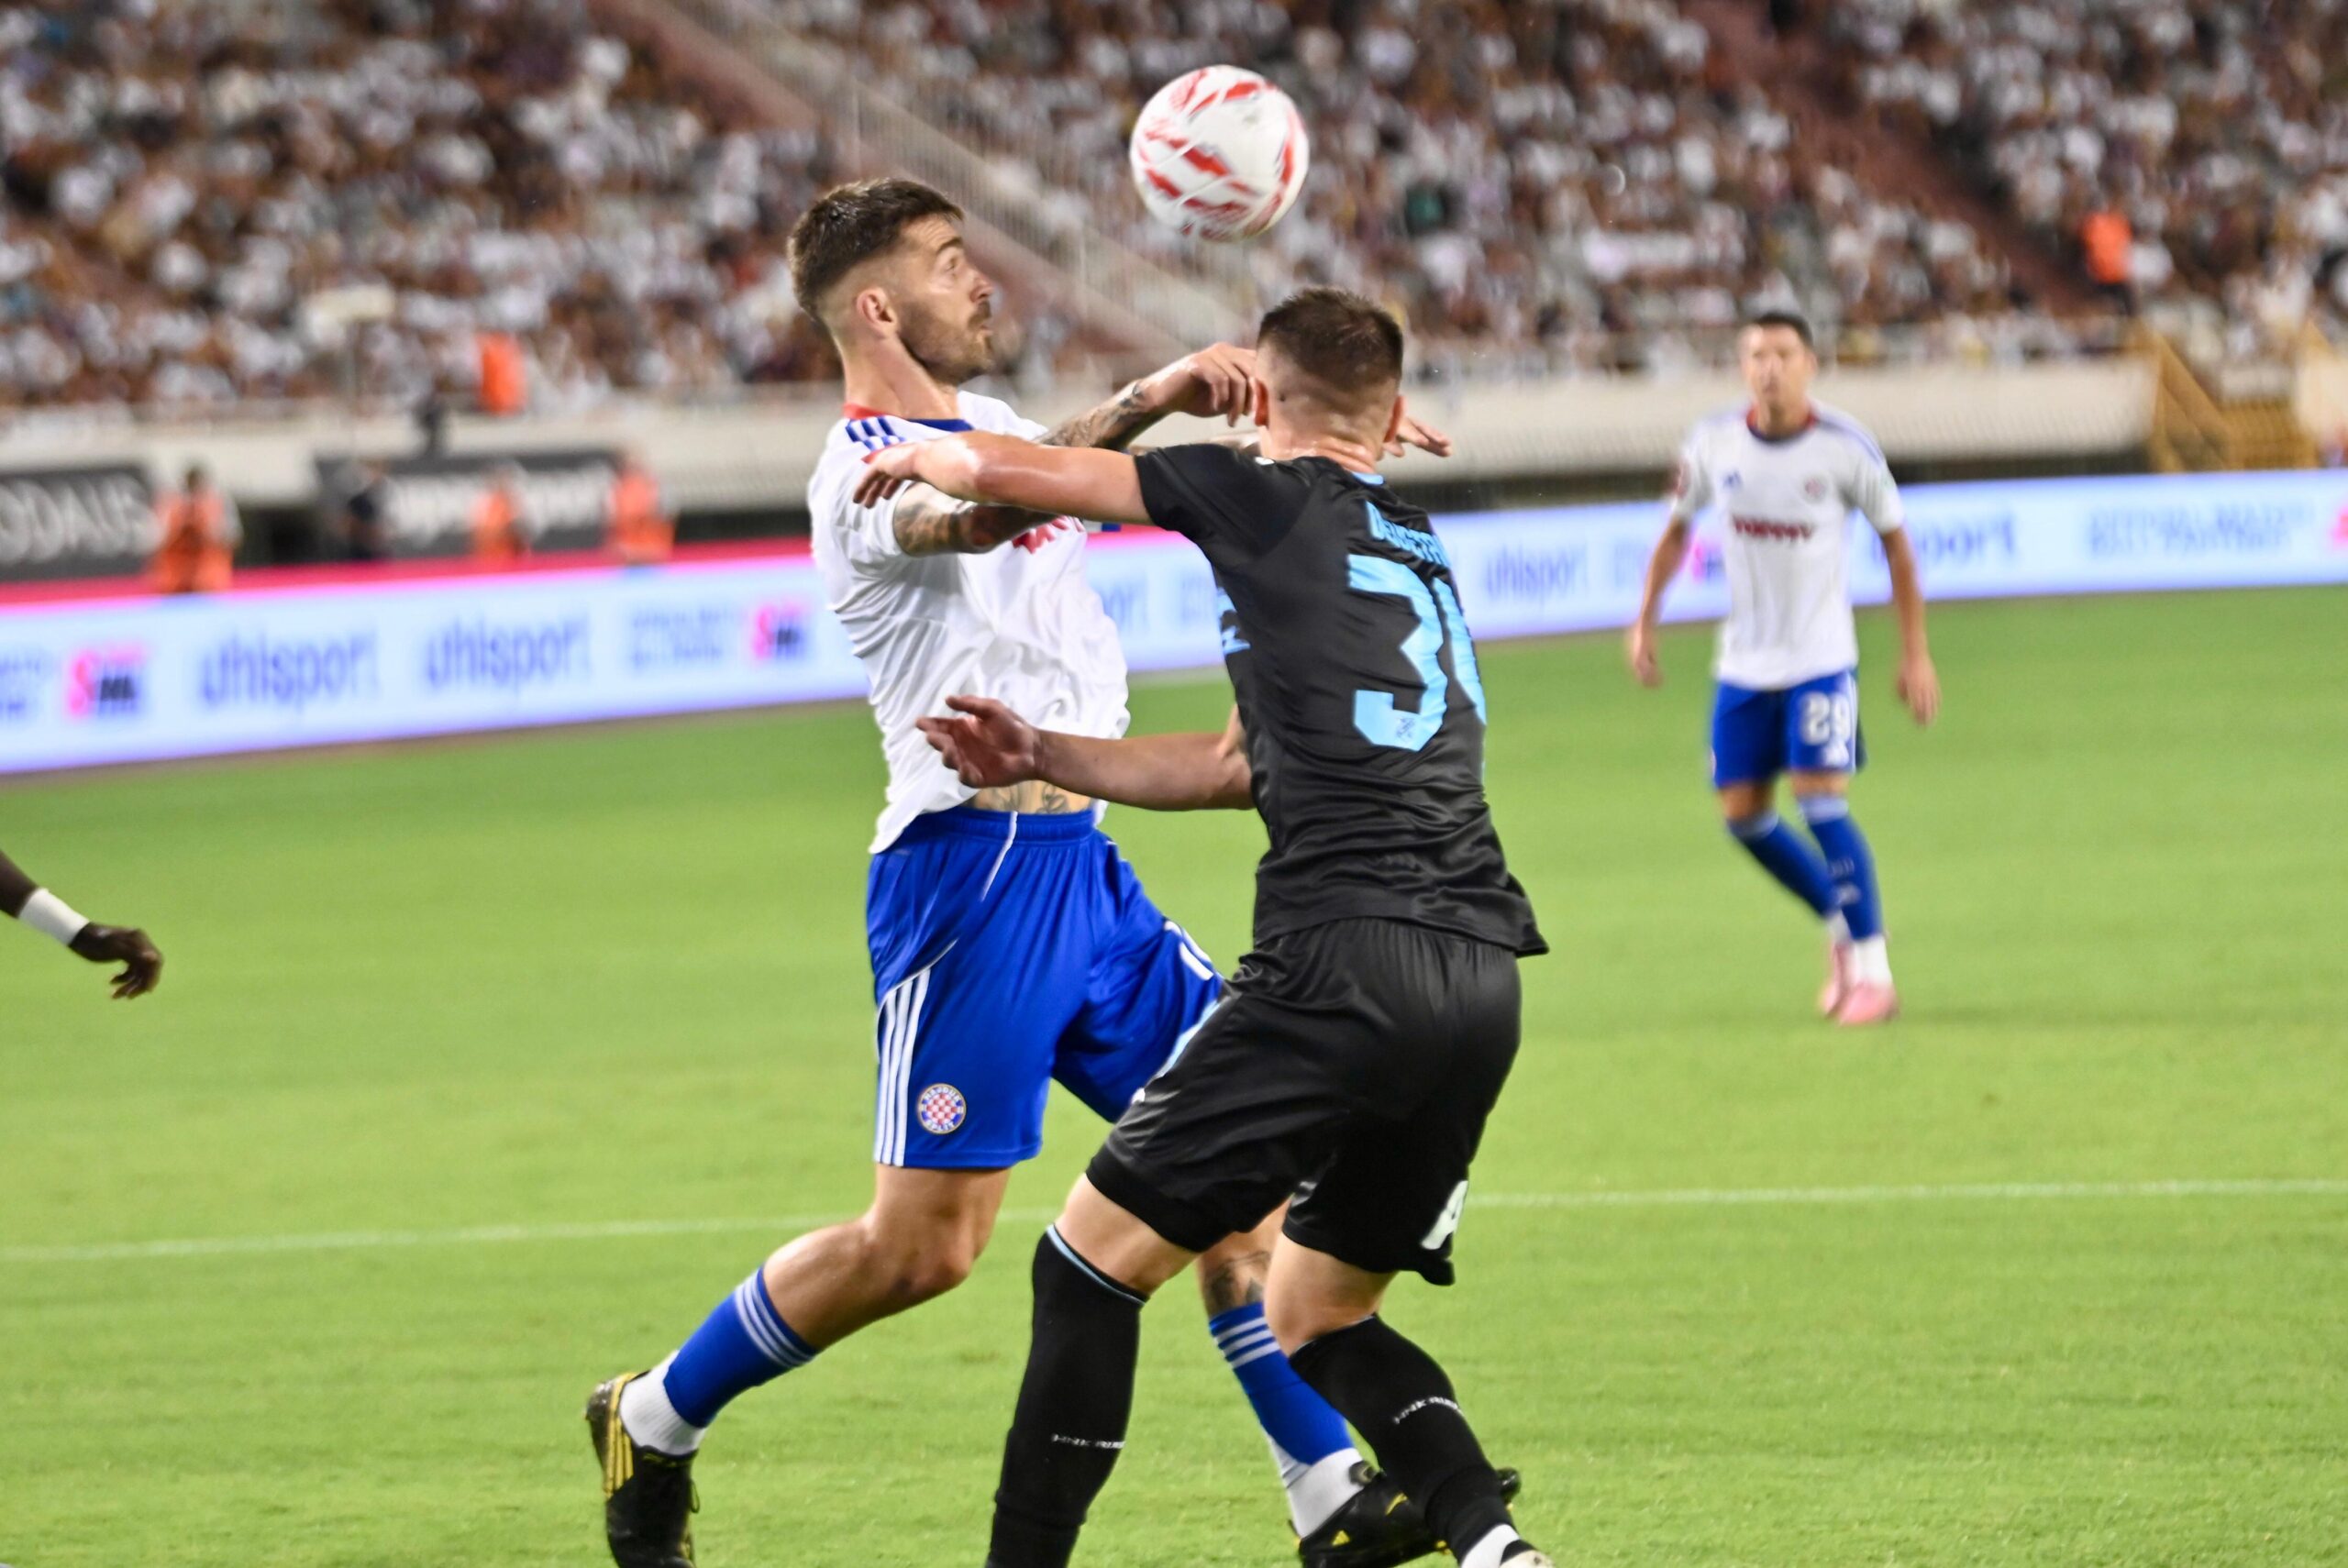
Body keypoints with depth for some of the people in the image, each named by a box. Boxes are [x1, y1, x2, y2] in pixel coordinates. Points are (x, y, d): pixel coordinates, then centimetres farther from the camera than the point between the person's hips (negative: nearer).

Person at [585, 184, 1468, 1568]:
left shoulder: (983, 423, 17)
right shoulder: (866, 468, -13)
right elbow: (981, 512, -35)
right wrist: (1145, 404, -46)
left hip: (1080, 866, 9)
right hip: (970, 869, -9)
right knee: (927, 1244, -8)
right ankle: (654, 1423, 10)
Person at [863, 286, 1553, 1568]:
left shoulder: (1265, 499, 3)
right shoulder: (1416, 547, 25)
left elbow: (997, 470, 6)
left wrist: (913, 459, 28)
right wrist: (1043, 757, 36)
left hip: (1343, 958, -8)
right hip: (1480, 975, 8)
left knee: (1091, 1264, 4)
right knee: (1313, 1318, 20)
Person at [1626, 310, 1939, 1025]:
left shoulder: (1845, 447, -12)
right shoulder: (1713, 443, -3)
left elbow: (1896, 542, -2)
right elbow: (1676, 530, 13)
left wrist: (1915, 654, -2)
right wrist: (1644, 622, 9)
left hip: (1820, 658, -4)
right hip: (1743, 663, 4)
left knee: (1821, 800, -16)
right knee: (1743, 815, 4)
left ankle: (1873, 970, -7)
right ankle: (1842, 924, 26)